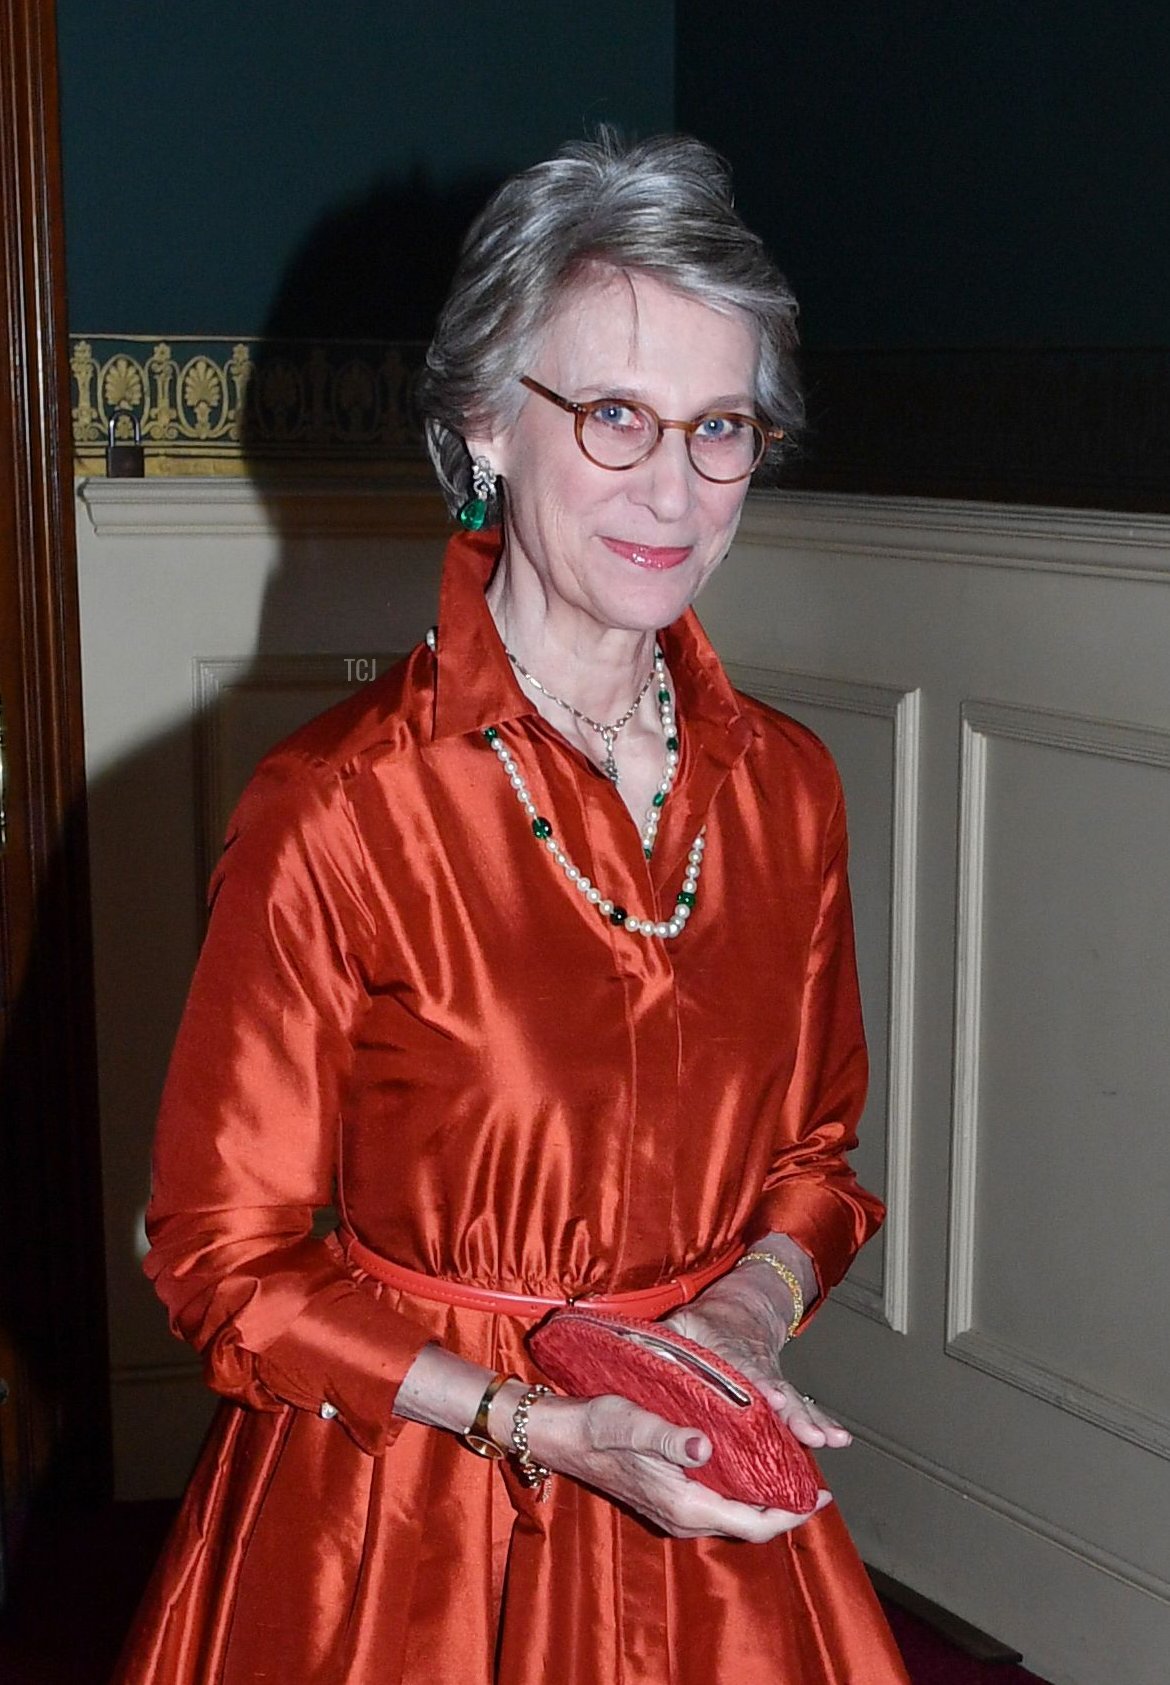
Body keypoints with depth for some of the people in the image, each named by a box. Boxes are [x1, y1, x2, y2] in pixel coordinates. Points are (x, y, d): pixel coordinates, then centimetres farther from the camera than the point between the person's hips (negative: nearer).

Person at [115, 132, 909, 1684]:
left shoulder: (785, 785, -3)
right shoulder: (336, 810, -18)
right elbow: (226, 1260, -12)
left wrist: (760, 1296, -10)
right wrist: (546, 1426, -20)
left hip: (700, 1495, 4)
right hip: (402, 1519, -4)